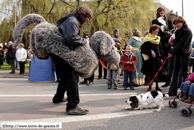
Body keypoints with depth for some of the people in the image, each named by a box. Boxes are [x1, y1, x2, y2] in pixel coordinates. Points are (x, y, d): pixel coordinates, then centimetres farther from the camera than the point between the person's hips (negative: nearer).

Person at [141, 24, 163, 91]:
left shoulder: (157, 38, 14)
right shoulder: (147, 38, -7)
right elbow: (143, 48, -11)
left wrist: (160, 57, 17)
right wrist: (150, 52, -18)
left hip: (156, 58, 6)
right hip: (149, 58, -6)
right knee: (150, 72, -1)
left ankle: (157, 86, 16)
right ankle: (150, 86, 10)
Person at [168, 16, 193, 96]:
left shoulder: (187, 31, -13)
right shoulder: (178, 31, 15)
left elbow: (181, 44, -23)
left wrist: (172, 52, -28)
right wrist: (172, 41, 3)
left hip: (184, 54, -8)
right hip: (177, 53, 8)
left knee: (184, 73, -1)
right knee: (175, 73, 8)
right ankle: (172, 92, 12)